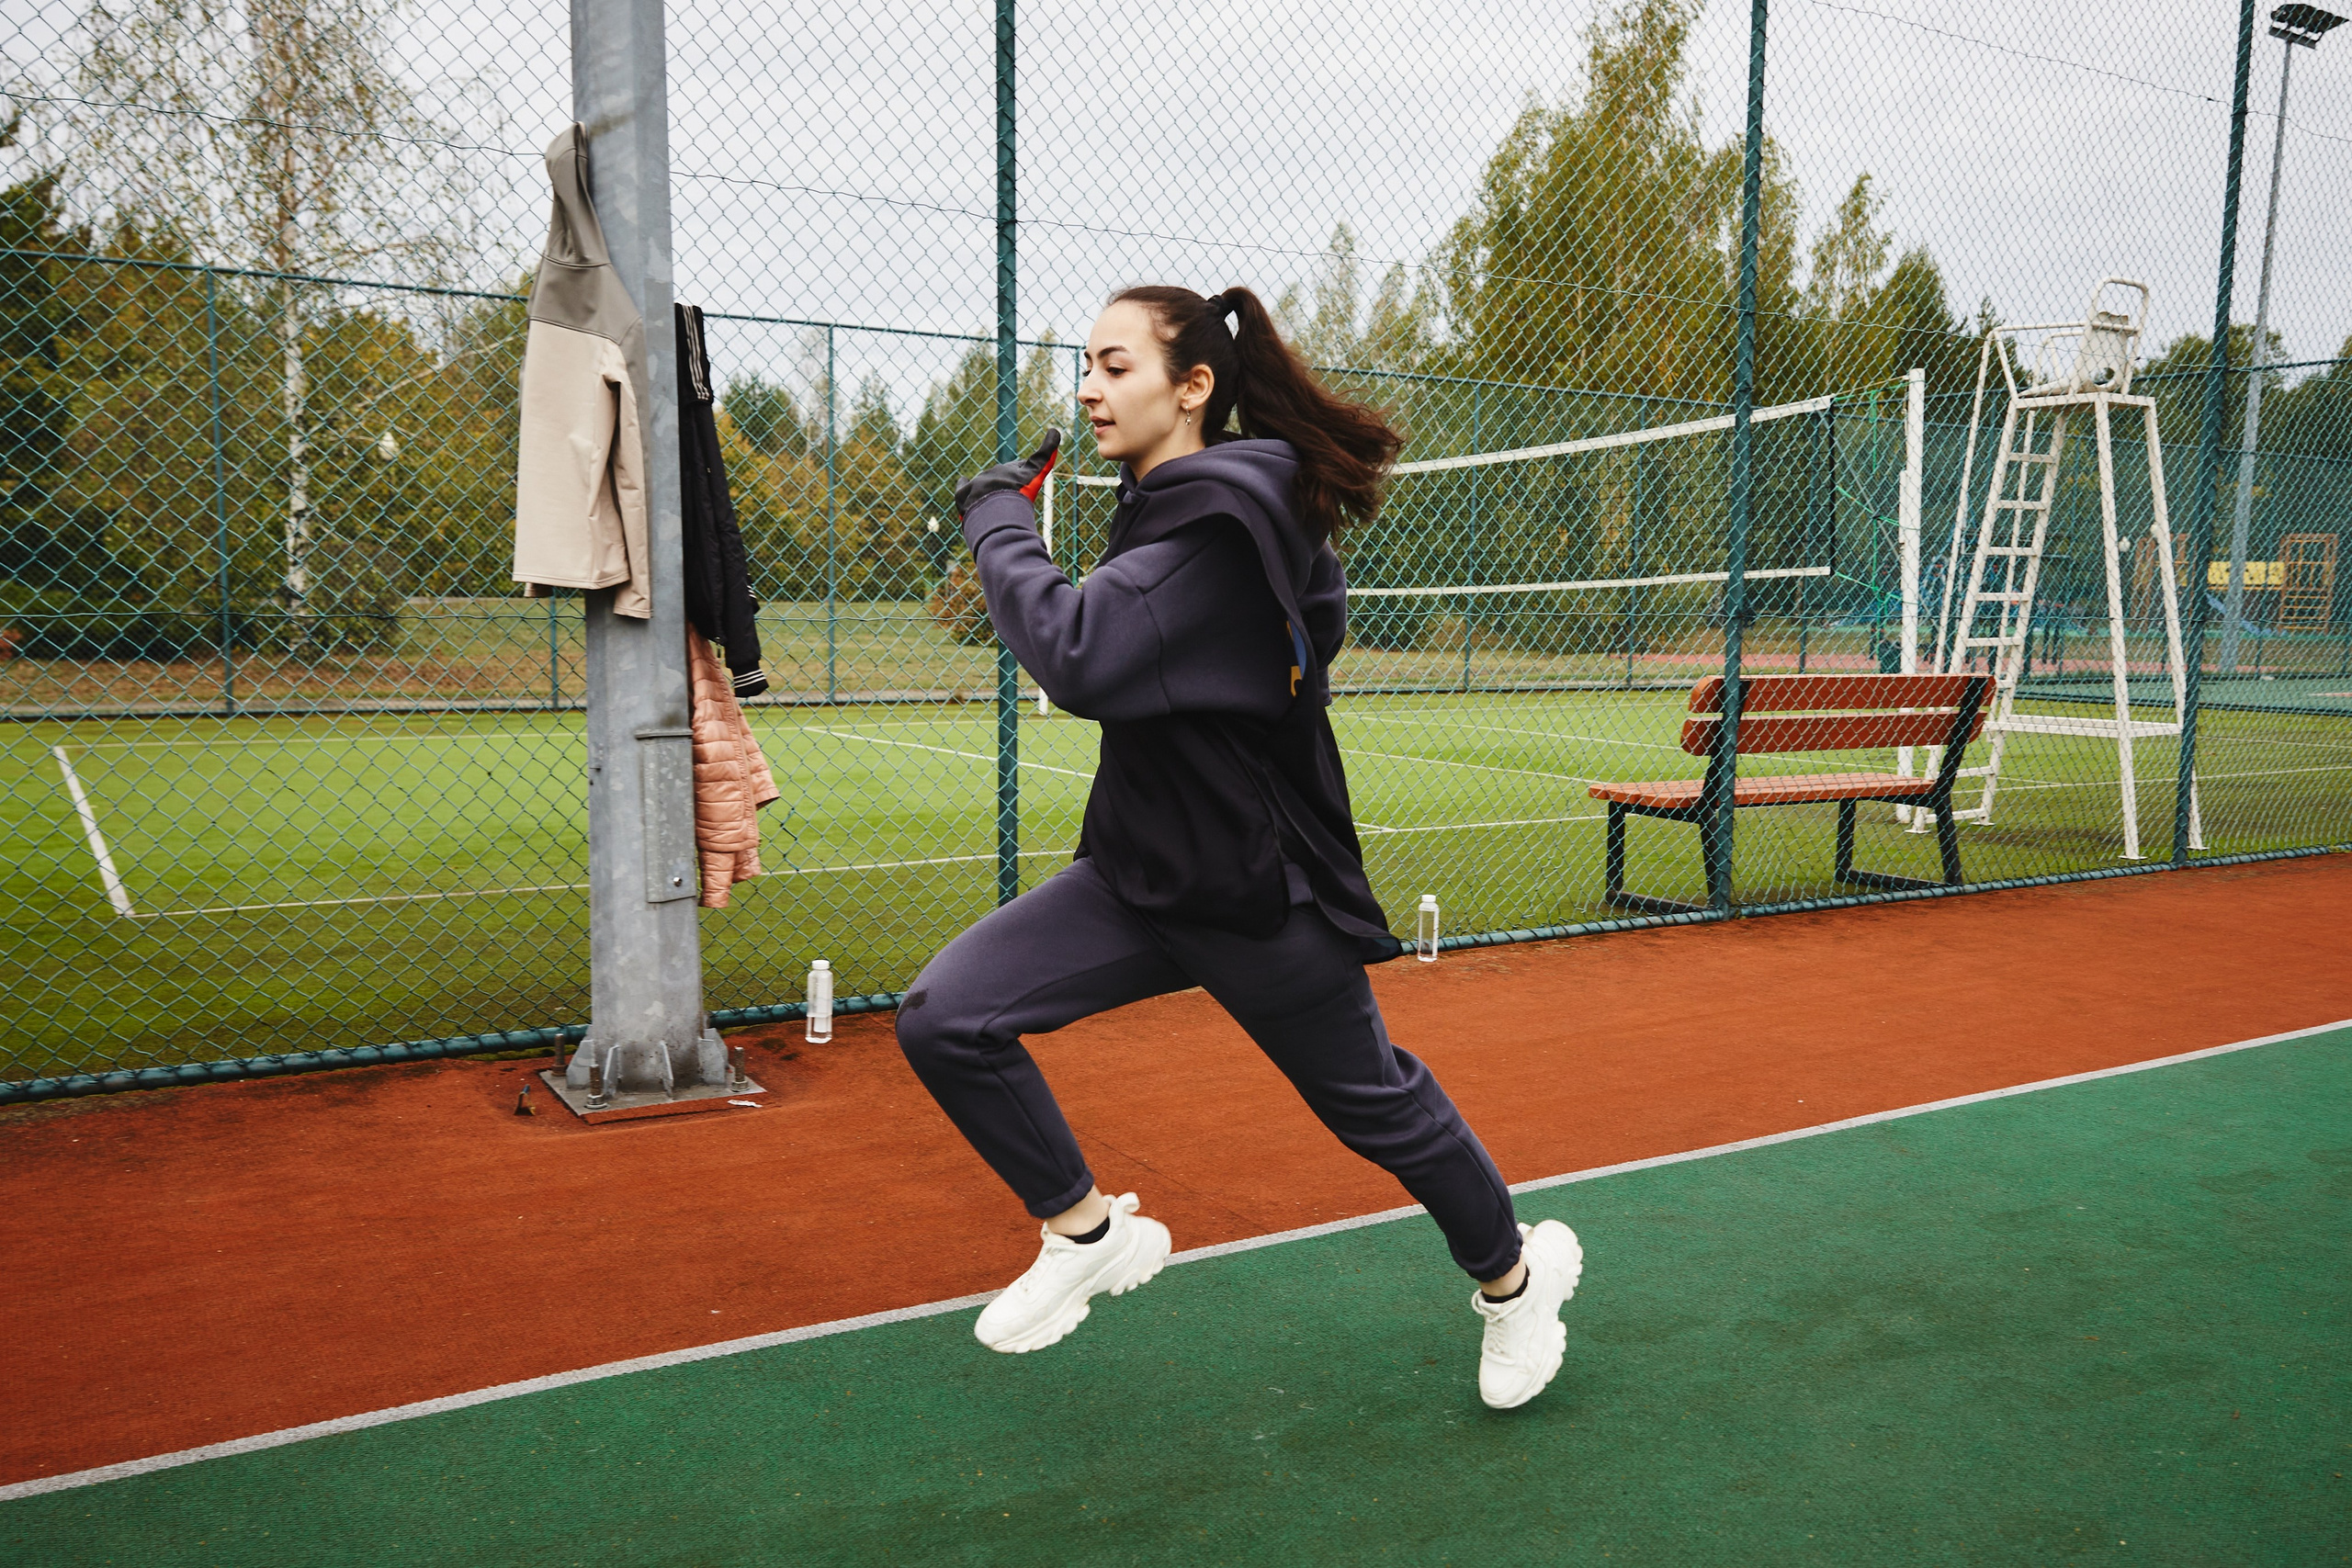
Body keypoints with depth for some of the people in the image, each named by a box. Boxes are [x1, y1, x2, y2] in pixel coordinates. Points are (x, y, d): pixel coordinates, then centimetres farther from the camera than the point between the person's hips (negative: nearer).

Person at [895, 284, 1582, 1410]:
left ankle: (1515, 1272, 40)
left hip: (1256, 893, -8)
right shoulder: (1163, 502, 6)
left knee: (1377, 1104, 11)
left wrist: (997, 522, -21)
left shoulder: (1222, 522, -23)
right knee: (943, 1019, -5)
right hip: (1138, 870, 8)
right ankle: (1091, 1234, 16)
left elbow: (1080, 659, -36)